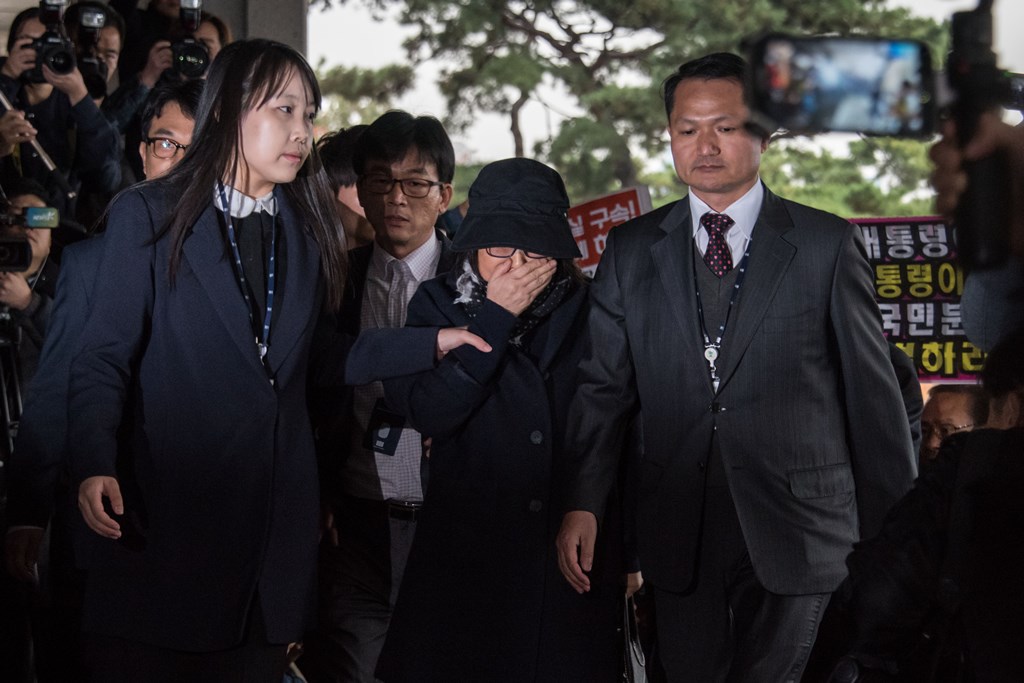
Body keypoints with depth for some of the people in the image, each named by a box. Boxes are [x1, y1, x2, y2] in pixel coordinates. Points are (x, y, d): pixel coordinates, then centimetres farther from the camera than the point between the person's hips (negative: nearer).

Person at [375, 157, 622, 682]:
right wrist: (495, 317, -15)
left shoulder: (589, 310, 4)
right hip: (467, 556, 0)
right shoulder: (438, 304, 3)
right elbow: (426, 412, -14)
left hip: (578, 551, 1)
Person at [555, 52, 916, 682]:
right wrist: (582, 504, -7)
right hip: (679, 532, 3)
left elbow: (874, 393, 2)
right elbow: (603, 386, 6)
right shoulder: (632, 250, 9)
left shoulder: (828, 245, 1)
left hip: (797, 534, -2)